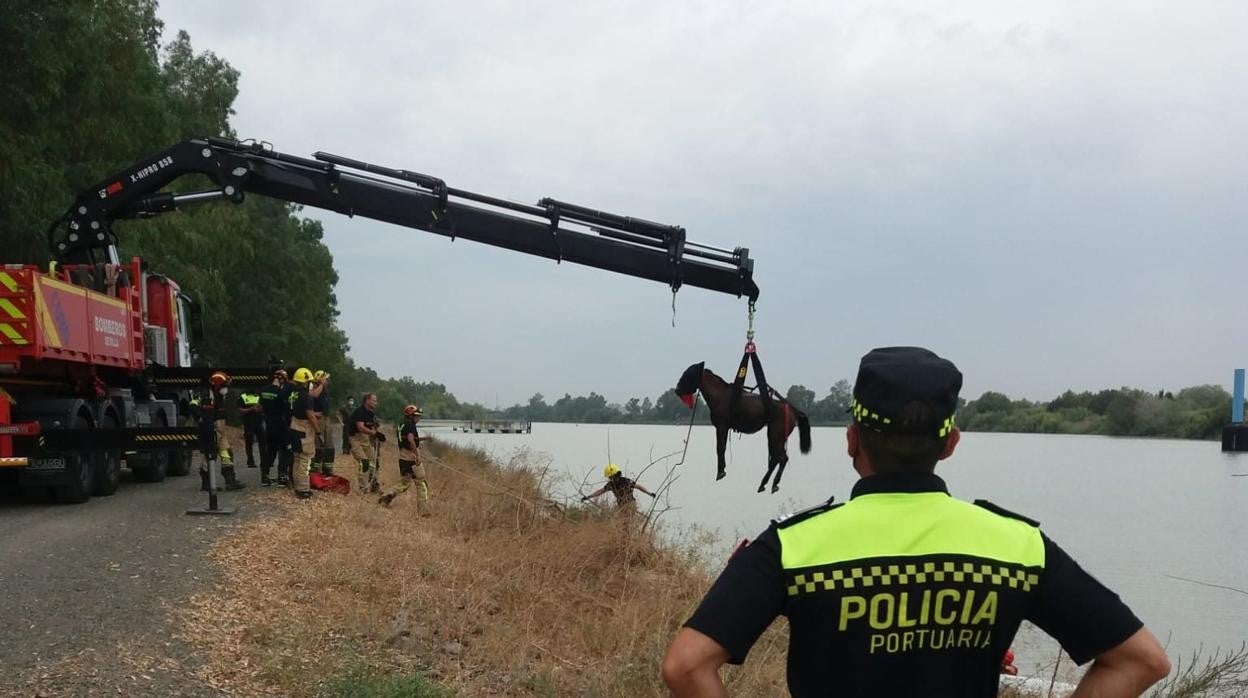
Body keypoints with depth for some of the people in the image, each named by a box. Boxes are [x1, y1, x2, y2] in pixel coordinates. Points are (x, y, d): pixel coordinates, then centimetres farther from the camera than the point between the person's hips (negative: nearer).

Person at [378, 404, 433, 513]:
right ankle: (423, 510, 2)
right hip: (412, 459, -8)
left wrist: (424, 438, 26)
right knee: (421, 484, 2)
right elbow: (411, 440, -29)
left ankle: (388, 496, 2)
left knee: (404, 483, 21)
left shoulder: (402, 426, 14)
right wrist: (417, 455, -29)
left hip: (403, 459, 8)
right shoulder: (410, 425, -13)